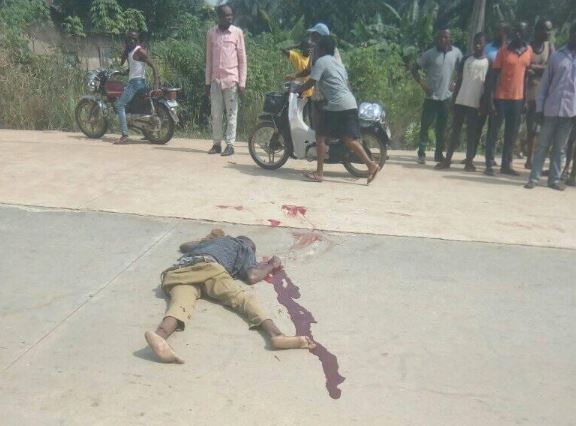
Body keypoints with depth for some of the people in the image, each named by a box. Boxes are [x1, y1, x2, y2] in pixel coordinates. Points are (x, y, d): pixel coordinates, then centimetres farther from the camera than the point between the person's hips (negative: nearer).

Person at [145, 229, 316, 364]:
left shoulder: (211, 241, 47)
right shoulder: (244, 247, 32)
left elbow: (184, 246, 65)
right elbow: (252, 277, 14)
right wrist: (271, 266, 35)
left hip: (179, 270, 4)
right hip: (209, 266, -3)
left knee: (181, 303, -27)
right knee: (243, 296, -13)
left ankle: (160, 335, -61)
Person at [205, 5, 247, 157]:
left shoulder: (237, 32, 0)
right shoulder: (211, 33, 8)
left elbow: (242, 59, 0)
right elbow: (209, 59, 11)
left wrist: (242, 82, -6)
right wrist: (207, 81, 7)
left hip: (231, 80, -3)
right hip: (215, 80, 3)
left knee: (231, 114, 0)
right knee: (216, 114, 5)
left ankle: (230, 145, 4)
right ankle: (216, 144, 12)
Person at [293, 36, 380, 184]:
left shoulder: (321, 61, 1)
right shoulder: (337, 62, 26)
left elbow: (311, 83, -6)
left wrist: (297, 90, 10)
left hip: (335, 105, -8)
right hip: (350, 103, 8)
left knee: (321, 137, 0)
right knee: (350, 139, 5)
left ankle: (319, 172, 0)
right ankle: (371, 164, -8)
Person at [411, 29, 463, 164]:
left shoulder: (456, 53, 1)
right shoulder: (430, 54, -5)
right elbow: (414, 68, -2)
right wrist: (422, 83, -12)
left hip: (447, 96, 2)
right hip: (431, 96, -2)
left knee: (442, 127, 9)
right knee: (425, 125, -2)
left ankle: (439, 153, 18)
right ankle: (421, 153, 4)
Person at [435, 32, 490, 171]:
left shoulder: (488, 62, 2)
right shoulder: (466, 60, 10)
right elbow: (459, 81, 12)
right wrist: (454, 98, 6)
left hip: (476, 103, -3)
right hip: (461, 101, 3)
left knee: (472, 133, 1)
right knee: (455, 131, 4)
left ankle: (469, 161, 7)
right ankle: (447, 160, 6)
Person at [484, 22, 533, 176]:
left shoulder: (529, 50, 7)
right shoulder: (503, 51, -4)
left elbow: (526, 74, 12)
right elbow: (493, 75, -6)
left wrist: (525, 99, 9)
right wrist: (490, 98, -12)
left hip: (518, 98, 4)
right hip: (501, 97, -4)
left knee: (512, 134, 8)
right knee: (493, 132, -1)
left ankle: (506, 165, 16)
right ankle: (489, 165, 4)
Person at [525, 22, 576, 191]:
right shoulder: (556, 56, 5)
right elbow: (544, 83, 4)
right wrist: (539, 107, -2)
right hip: (552, 108, -1)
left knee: (560, 147, 6)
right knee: (543, 145, 2)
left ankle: (554, 179, 12)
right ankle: (534, 178, 4)